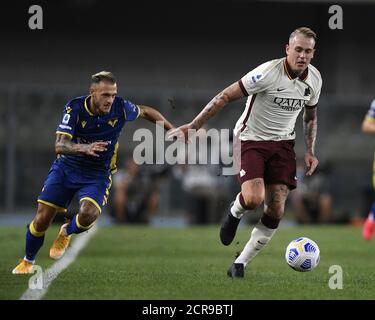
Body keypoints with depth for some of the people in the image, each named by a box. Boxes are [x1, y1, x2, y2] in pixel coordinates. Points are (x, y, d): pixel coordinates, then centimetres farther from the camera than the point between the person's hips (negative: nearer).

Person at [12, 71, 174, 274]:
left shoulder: (120, 108, -15)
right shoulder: (75, 108, -20)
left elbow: (145, 112, 8)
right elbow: (60, 146, -28)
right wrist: (85, 148, -46)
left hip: (98, 175, 0)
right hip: (66, 168, 0)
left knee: (88, 215, -28)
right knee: (42, 219, -5)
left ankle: (66, 233, 9)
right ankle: (28, 261, 24)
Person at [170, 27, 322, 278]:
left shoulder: (314, 79, -2)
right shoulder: (268, 73, -22)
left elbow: (311, 116, 17)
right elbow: (226, 96, -17)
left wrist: (310, 152, 9)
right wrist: (193, 126, -18)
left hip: (283, 143, 5)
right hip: (251, 139, -5)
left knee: (276, 210, -5)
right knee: (254, 199, -27)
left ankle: (240, 265, 8)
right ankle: (235, 213, 12)